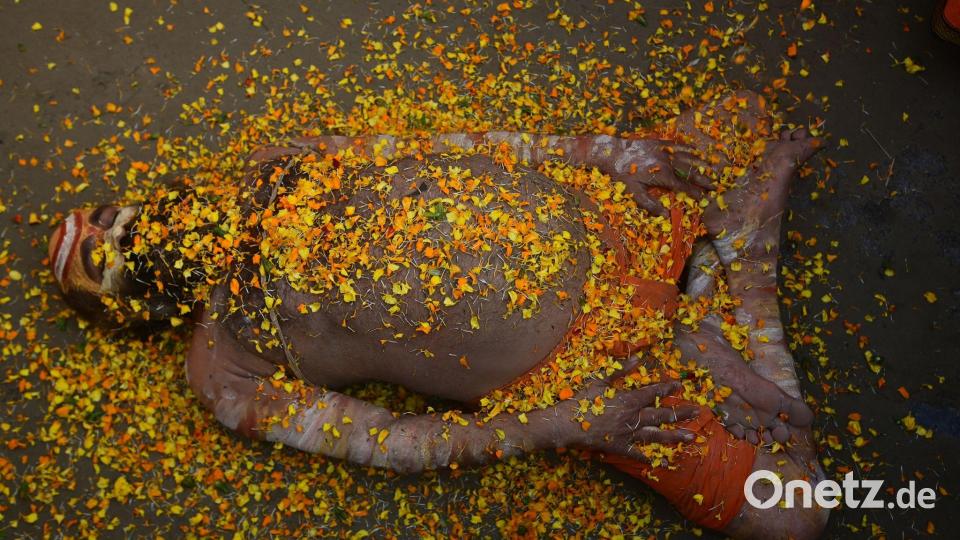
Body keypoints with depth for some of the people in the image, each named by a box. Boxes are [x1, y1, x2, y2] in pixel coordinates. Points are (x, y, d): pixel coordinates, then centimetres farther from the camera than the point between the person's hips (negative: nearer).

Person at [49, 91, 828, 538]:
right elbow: (385, 443, -7)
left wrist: (609, 152, -2)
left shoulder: (272, 171, 9)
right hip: (572, 366, -4)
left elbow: (441, 146, 6)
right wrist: (559, 424, -18)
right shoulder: (226, 366, -2)